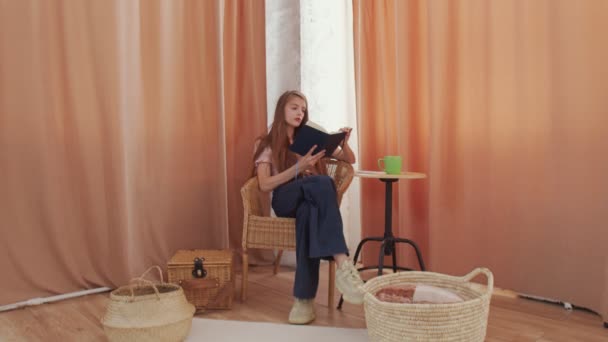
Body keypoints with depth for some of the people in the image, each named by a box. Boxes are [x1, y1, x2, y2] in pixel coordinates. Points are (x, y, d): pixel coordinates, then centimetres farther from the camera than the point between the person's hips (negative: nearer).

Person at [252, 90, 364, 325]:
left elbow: (350, 161, 23)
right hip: (286, 200, -2)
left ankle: (304, 297, -43)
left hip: (312, 199, 3)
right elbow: (265, 185, -5)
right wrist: (298, 168, -17)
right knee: (323, 182, -37)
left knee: (308, 211, -40)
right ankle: (343, 263, -50)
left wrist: (344, 143, 0)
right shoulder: (266, 144, 10)